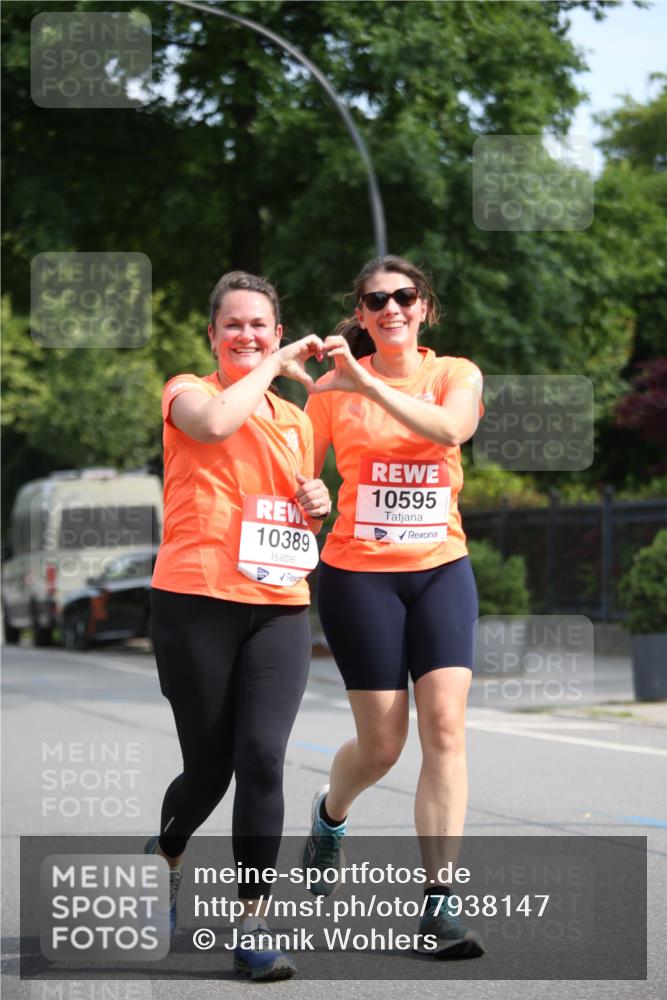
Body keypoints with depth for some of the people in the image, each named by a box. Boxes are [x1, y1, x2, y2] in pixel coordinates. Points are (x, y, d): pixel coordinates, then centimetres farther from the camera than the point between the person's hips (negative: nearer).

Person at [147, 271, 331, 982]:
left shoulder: (294, 420, 19)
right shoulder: (188, 392, 3)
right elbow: (216, 422, -22)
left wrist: (315, 509, 7)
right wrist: (276, 365, -9)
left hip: (279, 608, 4)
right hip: (196, 602, -3)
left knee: (262, 757, -13)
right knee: (209, 766, 3)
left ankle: (253, 927, -8)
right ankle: (166, 852, 38)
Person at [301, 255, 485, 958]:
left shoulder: (455, 374, 2)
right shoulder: (335, 385, 1)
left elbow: (449, 428, -20)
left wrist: (368, 383, -26)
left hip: (441, 568, 1)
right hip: (358, 574, -1)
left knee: (445, 727, -13)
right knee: (381, 744, -1)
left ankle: (438, 903, -9)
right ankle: (329, 817, 35)